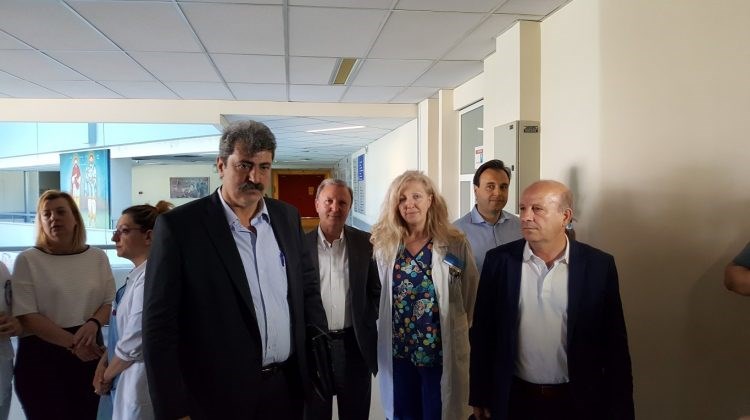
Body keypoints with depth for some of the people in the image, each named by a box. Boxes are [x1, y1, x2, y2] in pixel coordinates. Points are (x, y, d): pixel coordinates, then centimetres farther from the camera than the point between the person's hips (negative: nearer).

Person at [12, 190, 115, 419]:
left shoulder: (98, 257, 4)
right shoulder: (27, 260, -4)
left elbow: (109, 302, 6)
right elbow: (26, 316, -9)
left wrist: (93, 324, -16)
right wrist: (72, 343, -17)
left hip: (89, 353, 3)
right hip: (41, 356, -3)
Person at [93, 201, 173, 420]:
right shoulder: (136, 275, 9)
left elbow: (134, 343, -23)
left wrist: (106, 376, -7)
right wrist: (103, 364, 0)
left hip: (139, 385, -9)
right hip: (126, 381, 9)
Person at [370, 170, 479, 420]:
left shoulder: (455, 244, -7)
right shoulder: (384, 243, 1)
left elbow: (470, 295, 0)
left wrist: (457, 327, 4)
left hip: (441, 350, -2)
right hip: (397, 350, 3)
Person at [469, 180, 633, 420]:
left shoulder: (599, 265, -7)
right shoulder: (499, 260, -6)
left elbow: (615, 345, -3)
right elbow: (482, 332, -1)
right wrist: (480, 397, 1)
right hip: (514, 400, 1)